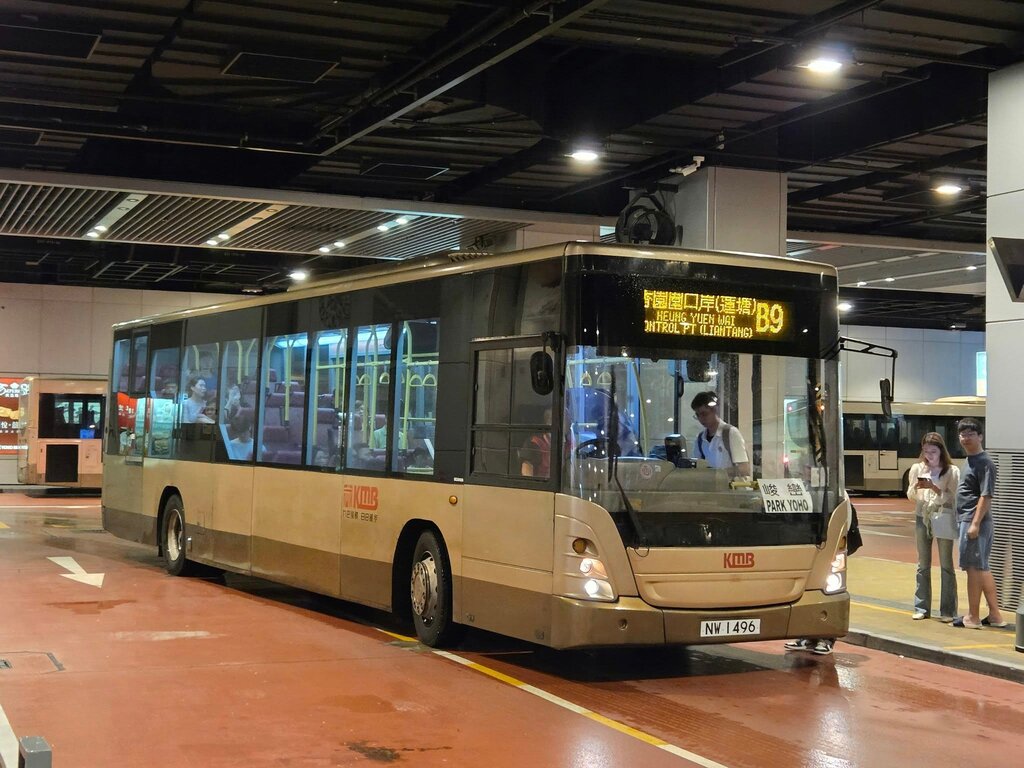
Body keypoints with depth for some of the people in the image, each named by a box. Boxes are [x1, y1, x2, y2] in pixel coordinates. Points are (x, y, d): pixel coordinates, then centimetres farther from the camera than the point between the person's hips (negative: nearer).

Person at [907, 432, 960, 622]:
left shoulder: (952, 471, -4)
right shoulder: (917, 469, 6)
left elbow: (952, 498, -9)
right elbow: (910, 497, 9)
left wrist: (934, 488, -21)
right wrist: (916, 487, -12)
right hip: (922, 518, 3)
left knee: (946, 565, 0)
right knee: (923, 565, 8)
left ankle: (947, 611, 2)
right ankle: (921, 608, 13)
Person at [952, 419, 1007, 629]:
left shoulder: (984, 463, -14)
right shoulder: (970, 461, 16)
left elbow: (986, 496, -19)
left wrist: (975, 523, -22)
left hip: (975, 520, -10)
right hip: (967, 520, 10)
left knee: (974, 568, -3)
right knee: (982, 568, 13)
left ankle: (973, 617, 4)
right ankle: (995, 614, 19)